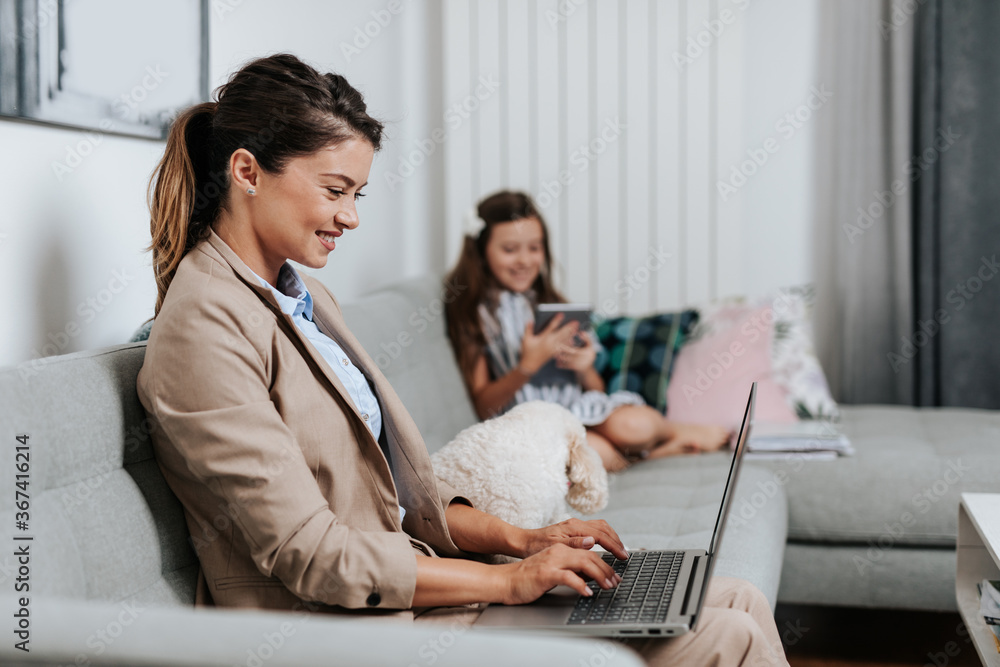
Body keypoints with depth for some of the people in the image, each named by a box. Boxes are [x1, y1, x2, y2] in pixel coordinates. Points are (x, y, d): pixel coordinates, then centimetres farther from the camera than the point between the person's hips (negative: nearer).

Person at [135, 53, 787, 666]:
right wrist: (507, 581, -16)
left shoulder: (307, 296, 13)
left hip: (403, 579, 9)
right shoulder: (203, 328, -15)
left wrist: (519, 539, 1)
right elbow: (310, 554, -19)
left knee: (741, 603, 0)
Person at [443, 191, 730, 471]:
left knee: (633, 424, -31)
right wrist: (528, 366, -20)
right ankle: (656, 453, -11)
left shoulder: (551, 304, 17)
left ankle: (680, 431, -1)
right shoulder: (472, 313, 4)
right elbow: (483, 407, -5)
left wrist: (585, 368, -8)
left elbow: (597, 390, 15)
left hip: (581, 409, 4)